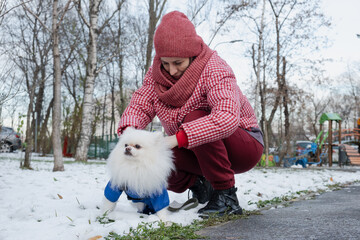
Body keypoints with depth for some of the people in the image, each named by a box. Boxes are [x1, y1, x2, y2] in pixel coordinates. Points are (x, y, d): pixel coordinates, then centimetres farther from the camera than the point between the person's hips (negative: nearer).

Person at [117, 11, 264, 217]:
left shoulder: (214, 70, -26)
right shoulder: (158, 72, -6)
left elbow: (227, 118, -42)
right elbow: (140, 105, -11)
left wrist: (177, 138, -49)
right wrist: (129, 129, -34)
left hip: (245, 146, -5)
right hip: (197, 152, 6)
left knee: (195, 119, -35)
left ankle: (227, 197, -22)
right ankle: (198, 183, 7)